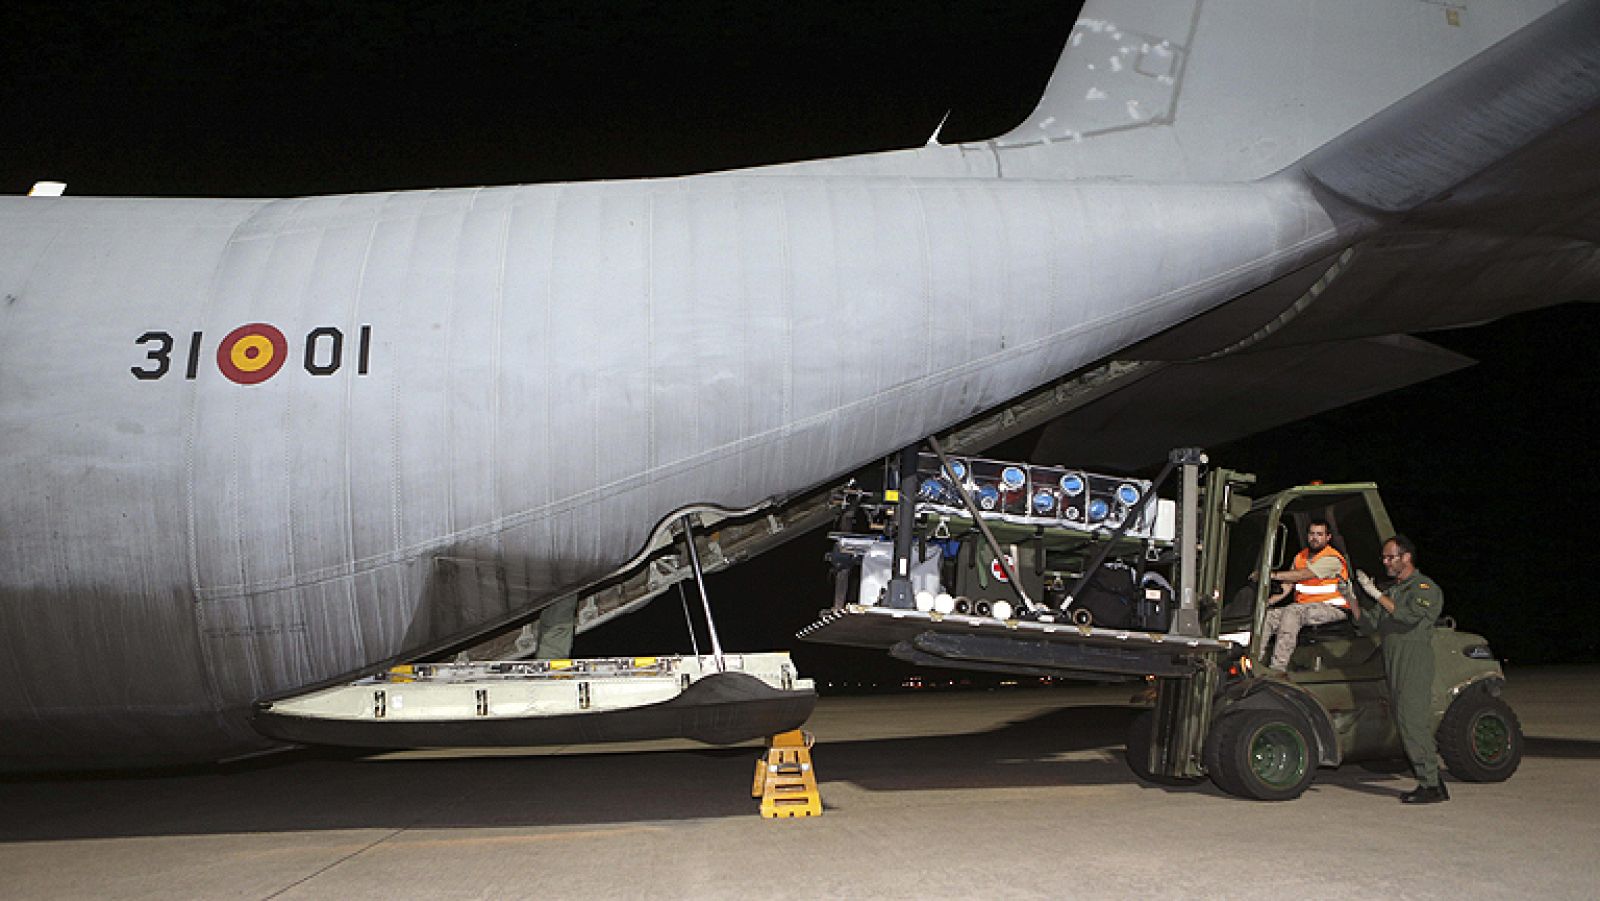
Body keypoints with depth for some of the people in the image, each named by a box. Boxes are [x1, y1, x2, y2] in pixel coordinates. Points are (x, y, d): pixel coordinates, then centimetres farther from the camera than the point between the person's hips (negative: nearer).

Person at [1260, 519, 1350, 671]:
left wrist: (1273, 575, -29)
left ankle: (1278, 668, -39)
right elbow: (1287, 587, 12)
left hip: (1331, 609, -7)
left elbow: (1303, 575, -23)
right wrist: (1267, 601, -5)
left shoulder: (1332, 559, -9)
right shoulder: (1300, 558, 16)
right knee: (1268, 616, -15)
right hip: (1305, 608, 7)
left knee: (1292, 611, -33)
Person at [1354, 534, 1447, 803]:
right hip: (1393, 665, 8)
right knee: (1408, 722, 7)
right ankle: (1432, 783, 12)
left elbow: (1410, 615, -20)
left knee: (1412, 720, -13)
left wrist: (1376, 594, -19)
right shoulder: (1392, 590, 24)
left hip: (1415, 661, -8)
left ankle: (1431, 785, -10)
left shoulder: (1425, 587, -1)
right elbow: (1370, 623, 18)